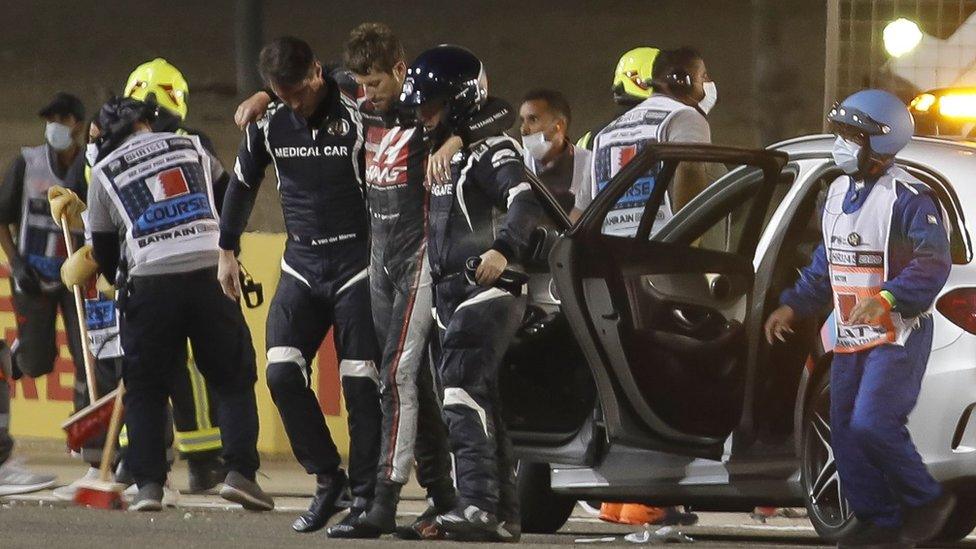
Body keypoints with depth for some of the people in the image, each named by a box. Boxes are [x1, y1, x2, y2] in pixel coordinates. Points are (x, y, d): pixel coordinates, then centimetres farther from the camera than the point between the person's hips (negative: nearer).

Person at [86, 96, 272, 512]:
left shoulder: (104, 173, 13)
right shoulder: (190, 147, 16)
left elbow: (104, 252, 17)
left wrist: (123, 283, 35)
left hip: (150, 287, -1)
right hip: (211, 275, 1)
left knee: (145, 387, 11)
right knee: (233, 379, 9)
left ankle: (148, 483, 0)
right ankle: (239, 470, -5)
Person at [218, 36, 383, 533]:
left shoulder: (358, 115, -11)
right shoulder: (269, 123, 4)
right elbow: (242, 184, 19)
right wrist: (227, 251, 23)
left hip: (358, 264, -4)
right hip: (302, 265, 4)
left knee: (360, 382, -7)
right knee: (282, 373, -9)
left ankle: (365, 494, 3)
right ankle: (328, 481, 5)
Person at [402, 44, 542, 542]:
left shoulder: (488, 149, -9)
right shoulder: (441, 152, 19)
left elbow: (525, 203, -25)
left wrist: (503, 249, -41)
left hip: (488, 291, -10)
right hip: (451, 296, 10)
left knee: (461, 390, -23)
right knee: (482, 405, 11)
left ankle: (479, 504, -31)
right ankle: (503, 516, 15)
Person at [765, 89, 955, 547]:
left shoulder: (908, 198, -14)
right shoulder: (838, 193, 13)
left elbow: (933, 264, -23)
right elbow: (824, 264, 24)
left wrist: (888, 298, -36)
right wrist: (793, 306, 15)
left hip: (897, 337, -8)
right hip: (850, 338, 9)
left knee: (872, 424, -20)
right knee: (846, 435, 5)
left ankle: (926, 501, -1)